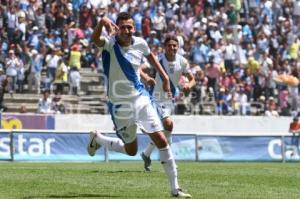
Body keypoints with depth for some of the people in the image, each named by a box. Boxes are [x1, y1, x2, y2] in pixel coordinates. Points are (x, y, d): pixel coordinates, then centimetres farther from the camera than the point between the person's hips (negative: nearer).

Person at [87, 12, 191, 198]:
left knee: (162, 141, -8)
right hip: (120, 105, -3)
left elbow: (150, 56, 20)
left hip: (141, 100, 3)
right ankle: (97, 138, 39)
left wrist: (165, 77, 16)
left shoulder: (140, 43, -3)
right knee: (131, 150, 11)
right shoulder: (110, 43, -15)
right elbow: (95, 39, -39)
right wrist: (103, 21, -58)